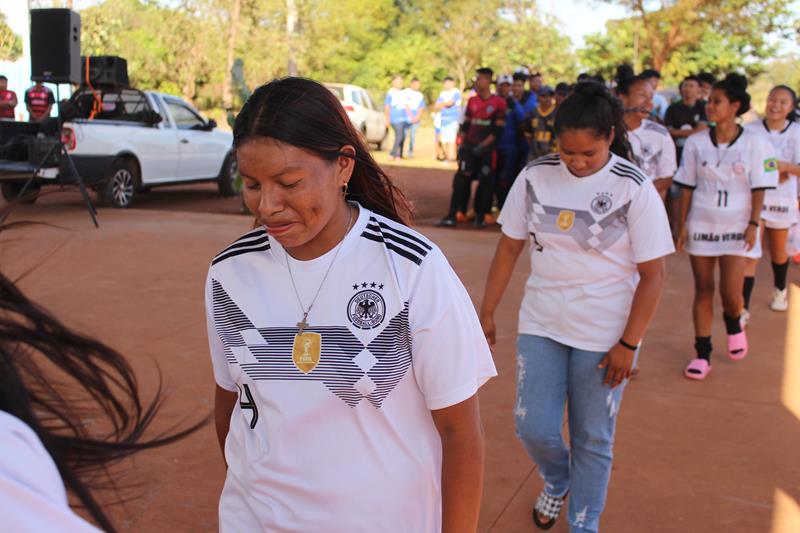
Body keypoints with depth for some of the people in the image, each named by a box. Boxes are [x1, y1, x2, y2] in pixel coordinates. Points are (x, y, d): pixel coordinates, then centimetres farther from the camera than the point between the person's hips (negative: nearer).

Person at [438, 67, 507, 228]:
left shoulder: (498, 103, -6)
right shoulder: (472, 101, 10)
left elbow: (497, 130, -8)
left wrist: (483, 145, -13)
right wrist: (462, 144, 7)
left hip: (487, 148, -4)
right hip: (470, 147, 4)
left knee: (486, 182, 2)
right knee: (461, 180, -2)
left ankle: (481, 216, 13)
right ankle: (454, 215, 0)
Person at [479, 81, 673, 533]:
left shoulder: (634, 188, -13)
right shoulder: (535, 176, -4)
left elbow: (653, 275, -10)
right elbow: (510, 247, 4)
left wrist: (628, 344, -11)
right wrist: (487, 313, 6)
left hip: (604, 336, -3)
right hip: (541, 325, 3)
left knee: (592, 440, 8)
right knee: (534, 429, 5)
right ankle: (557, 482, 40)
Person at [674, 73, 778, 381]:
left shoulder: (754, 144, -4)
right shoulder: (696, 143, 1)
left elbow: (759, 188, -2)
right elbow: (687, 187, 4)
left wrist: (753, 224, -9)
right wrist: (682, 224, 0)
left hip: (736, 228, -2)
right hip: (701, 225, 2)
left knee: (731, 293, -6)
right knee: (703, 290, 6)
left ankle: (733, 323, 30)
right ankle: (702, 354, 15)